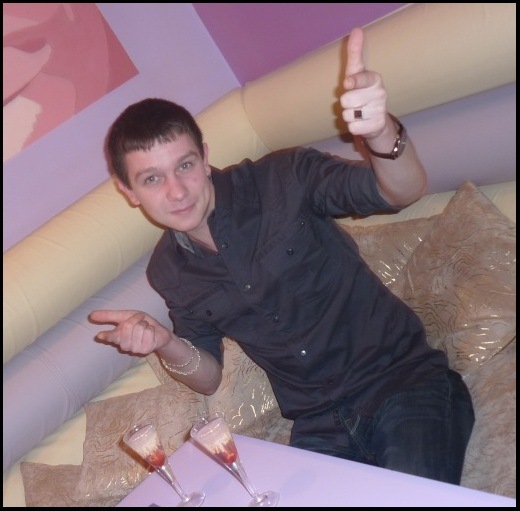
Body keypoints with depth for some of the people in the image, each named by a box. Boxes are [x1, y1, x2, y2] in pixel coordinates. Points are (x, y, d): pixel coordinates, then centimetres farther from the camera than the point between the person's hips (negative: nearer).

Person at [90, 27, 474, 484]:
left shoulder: (281, 180, -9)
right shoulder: (168, 272, 4)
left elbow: (404, 191, -15)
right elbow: (207, 378, 13)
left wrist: (382, 134, -38)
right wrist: (165, 343, -10)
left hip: (403, 379, -3)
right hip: (320, 426, 4)